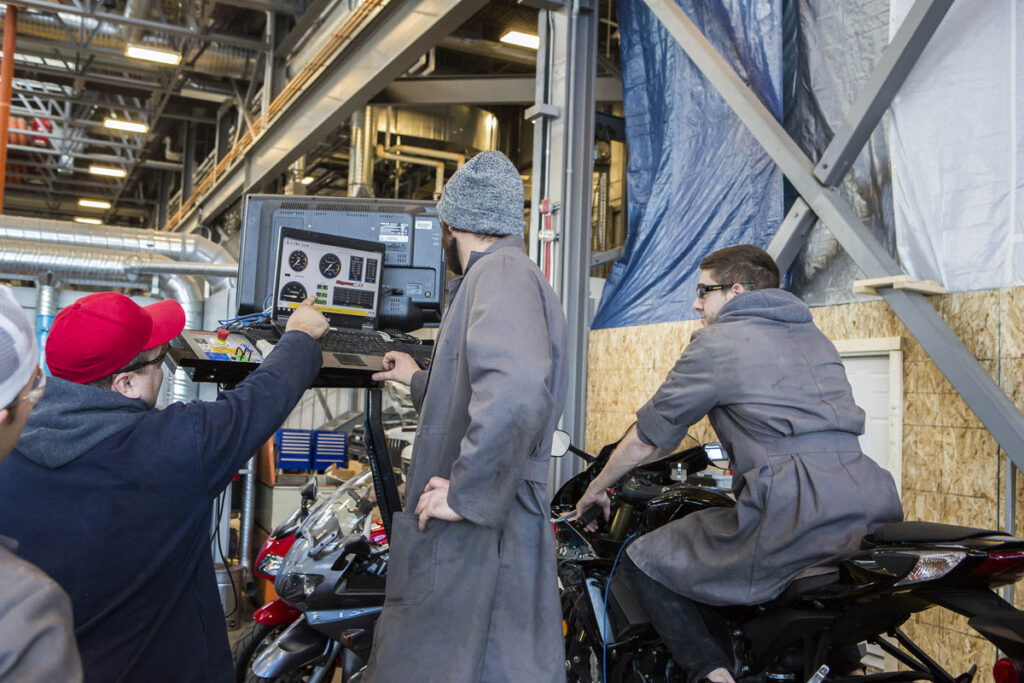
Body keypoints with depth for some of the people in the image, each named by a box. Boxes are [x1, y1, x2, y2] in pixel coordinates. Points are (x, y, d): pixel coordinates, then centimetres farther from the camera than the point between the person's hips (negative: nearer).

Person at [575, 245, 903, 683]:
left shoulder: (716, 342, 3)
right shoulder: (815, 337, 24)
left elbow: (647, 436, 9)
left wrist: (594, 490, 24)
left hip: (794, 510, -8)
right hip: (872, 507, 8)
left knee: (642, 562, 5)